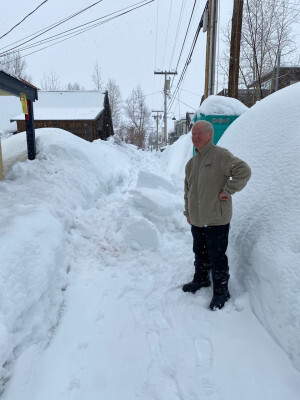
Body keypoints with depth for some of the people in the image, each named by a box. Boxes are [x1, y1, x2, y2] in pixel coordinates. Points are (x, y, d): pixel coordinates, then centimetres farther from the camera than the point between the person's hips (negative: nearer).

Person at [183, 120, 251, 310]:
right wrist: (188, 212, 18)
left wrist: (227, 191, -20)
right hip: (197, 220, 7)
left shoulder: (221, 155, -12)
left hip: (216, 219, -7)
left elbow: (244, 171, -24)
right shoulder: (192, 162, 12)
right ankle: (201, 280, 42)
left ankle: (221, 292, 21)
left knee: (217, 258, 4)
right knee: (200, 254, 22)